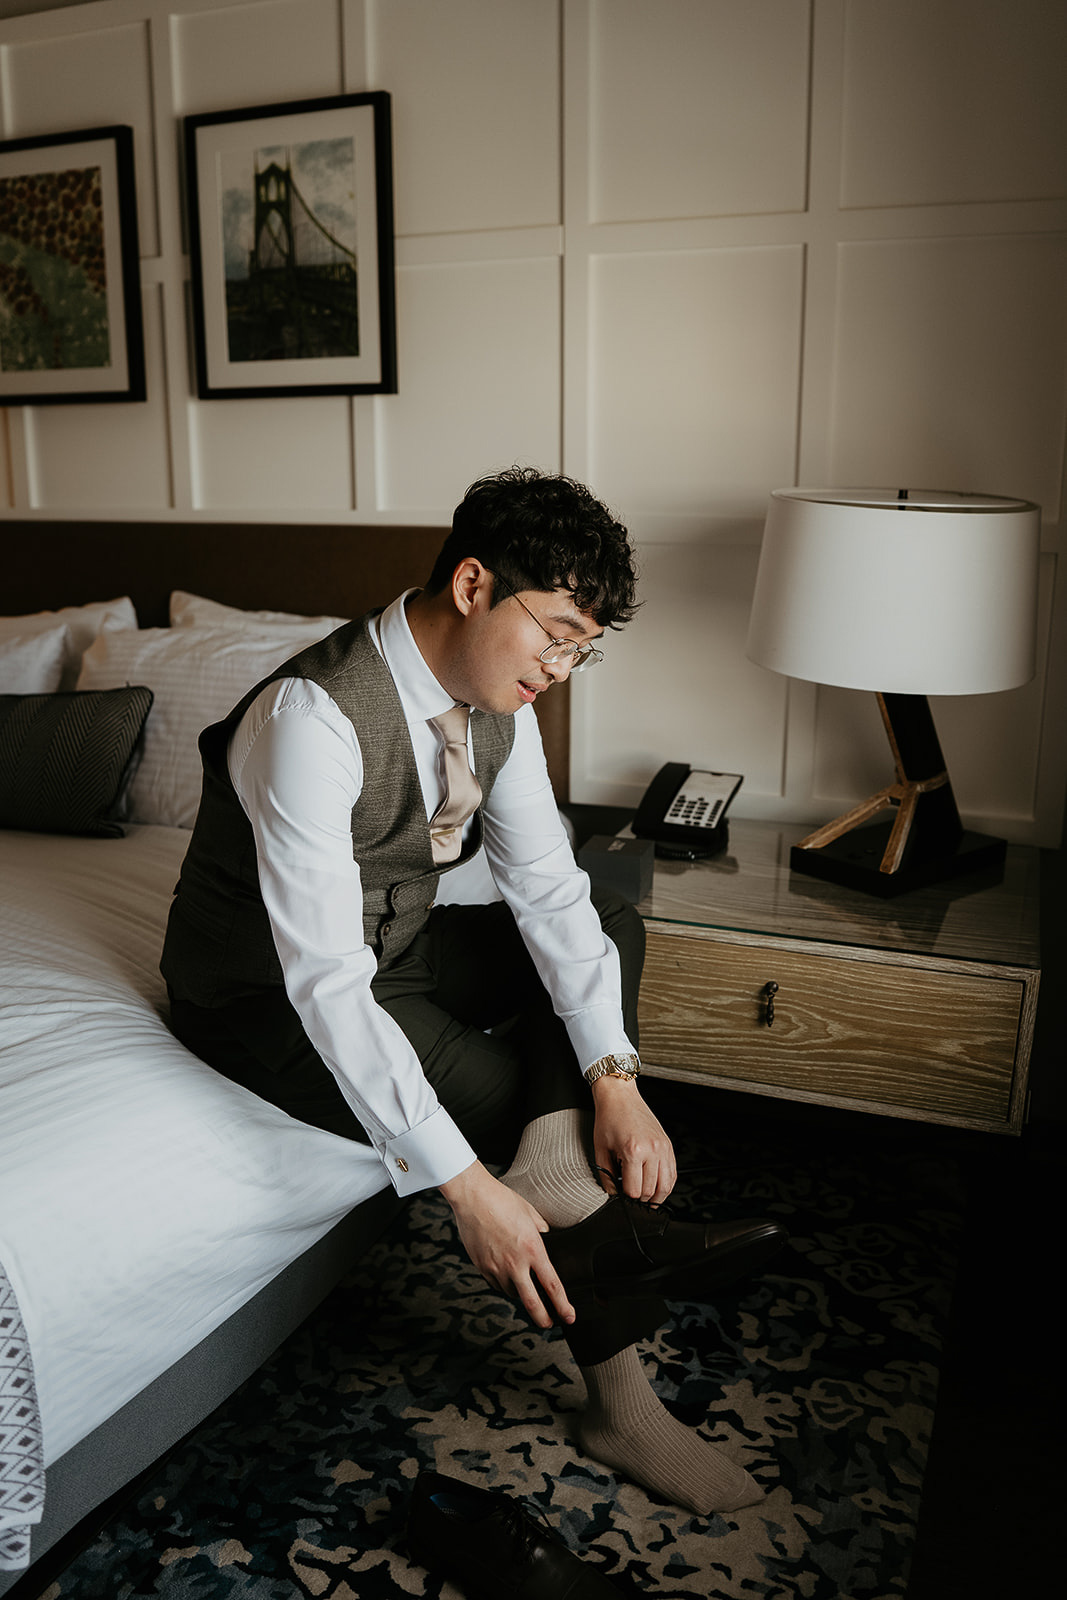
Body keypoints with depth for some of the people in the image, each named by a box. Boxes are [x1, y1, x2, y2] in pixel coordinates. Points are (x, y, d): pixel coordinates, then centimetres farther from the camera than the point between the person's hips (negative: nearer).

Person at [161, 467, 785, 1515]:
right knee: (512, 1100, -18)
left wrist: (616, 1078, -21)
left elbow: (545, 887, -9)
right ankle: (618, 1394, -3)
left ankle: (556, 1171, -19)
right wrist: (464, 1186, -38)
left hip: (392, 945, 8)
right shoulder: (315, 717, -33)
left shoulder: (497, 697, -9)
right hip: (269, 997, -7)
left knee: (607, 921, -2)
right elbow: (327, 985, -36)